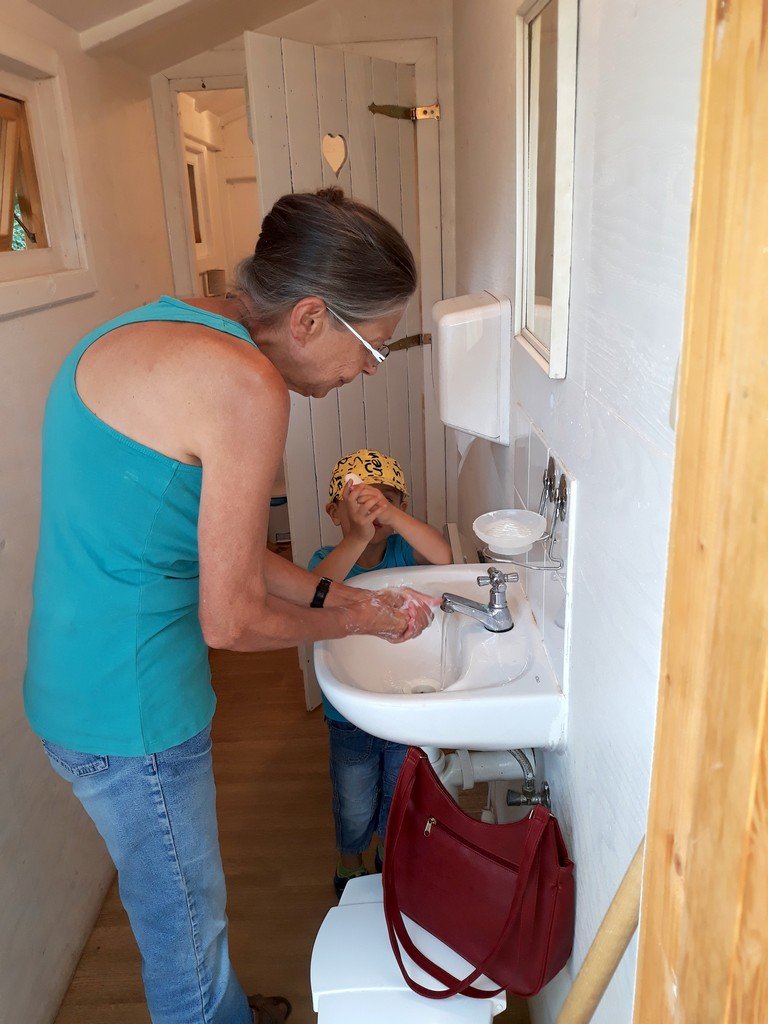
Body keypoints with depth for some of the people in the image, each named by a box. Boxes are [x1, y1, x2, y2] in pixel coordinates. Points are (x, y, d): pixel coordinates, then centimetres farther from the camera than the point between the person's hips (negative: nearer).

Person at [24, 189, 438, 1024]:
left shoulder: (162, 327, 4)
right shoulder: (244, 385, -26)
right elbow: (233, 621, -20)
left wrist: (336, 595, 8)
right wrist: (359, 621, -3)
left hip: (85, 680, 10)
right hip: (130, 708, -10)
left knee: (184, 904, 31)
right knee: (186, 924, 17)